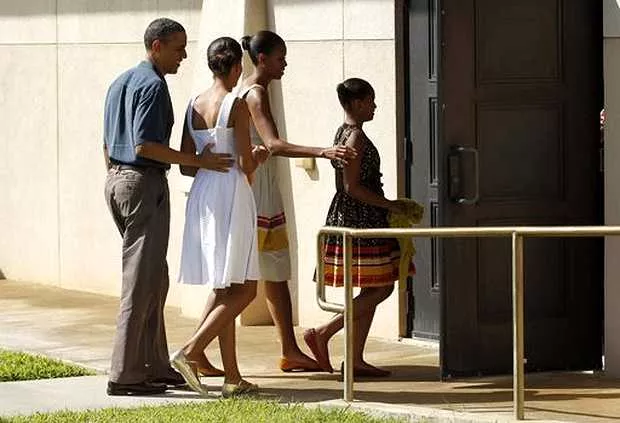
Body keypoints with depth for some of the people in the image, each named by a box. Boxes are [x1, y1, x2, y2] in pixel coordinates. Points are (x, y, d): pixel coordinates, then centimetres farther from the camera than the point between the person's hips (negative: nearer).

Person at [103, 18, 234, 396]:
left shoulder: (121, 83, 17)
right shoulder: (153, 85, -13)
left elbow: (107, 144, 20)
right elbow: (144, 145, -23)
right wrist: (198, 161, -20)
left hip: (117, 180, 10)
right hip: (145, 184, -10)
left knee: (155, 280, 15)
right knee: (141, 283, -7)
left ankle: (154, 366, 17)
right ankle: (125, 375, -8)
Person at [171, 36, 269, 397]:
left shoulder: (195, 106, 8)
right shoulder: (237, 106, -12)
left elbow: (186, 166, 10)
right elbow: (246, 165, -13)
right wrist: (260, 157, 8)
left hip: (202, 196, 8)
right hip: (231, 195, -8)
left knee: (223, 289, 11)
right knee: (244, 289, -3)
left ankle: (233, 378, 11)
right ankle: (190, 352, -16)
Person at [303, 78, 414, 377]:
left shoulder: (344, 133, 15)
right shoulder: (356, 137, -15)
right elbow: (352, 187, -20)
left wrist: (386, 206, 19)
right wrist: (389, 205, -14)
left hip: (351, 219, 10)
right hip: (360, 220, -10)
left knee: (371, 290, 10)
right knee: (380, 289, -7)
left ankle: (356, 359, 9)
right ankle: (322, 334, -7)